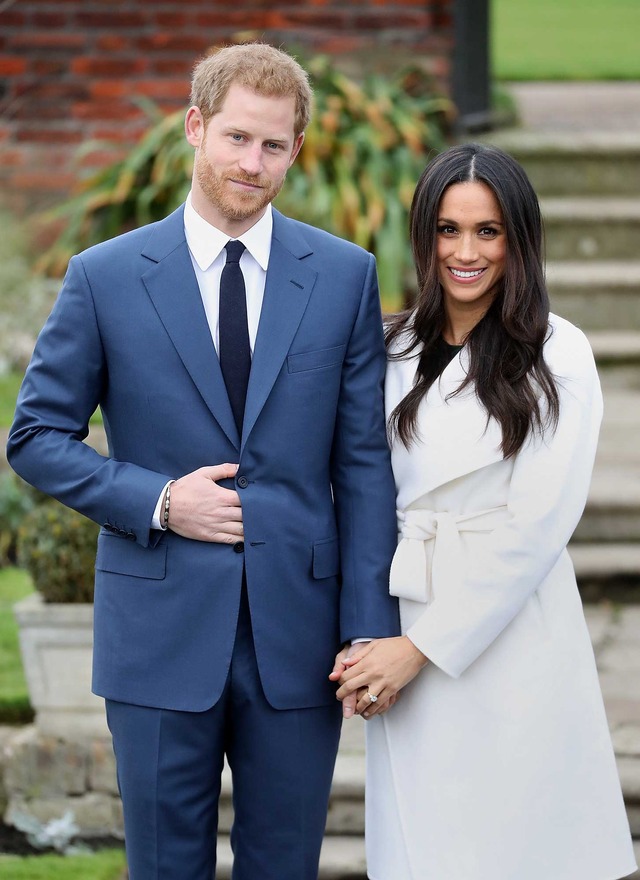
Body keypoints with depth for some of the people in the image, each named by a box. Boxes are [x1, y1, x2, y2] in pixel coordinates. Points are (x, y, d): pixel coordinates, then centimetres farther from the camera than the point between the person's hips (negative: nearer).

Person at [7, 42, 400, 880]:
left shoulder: (346, 276, 3)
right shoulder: (106, 277, -1)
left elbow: (366, 462, 2)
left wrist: (369, 629, -4)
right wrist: (155, 501, -11)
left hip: (297, 638, 1)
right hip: (161, 634, -1)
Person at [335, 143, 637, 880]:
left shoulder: (557, 356, -5)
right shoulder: (393, 350, 9)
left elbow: (538, 522, -11)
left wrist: (422, 647, -12)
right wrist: (364, 638, -5)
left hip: (509, 643, -4)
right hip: (403, 639, 4)